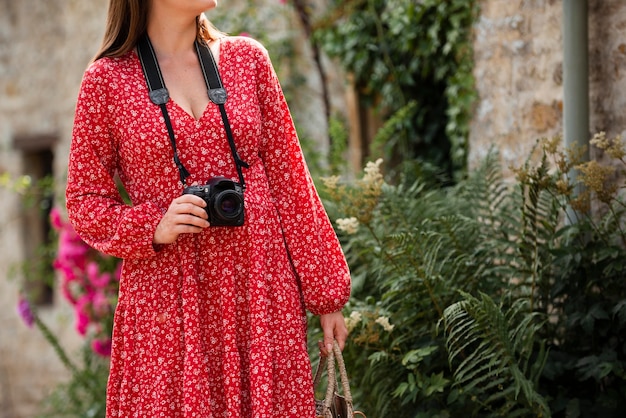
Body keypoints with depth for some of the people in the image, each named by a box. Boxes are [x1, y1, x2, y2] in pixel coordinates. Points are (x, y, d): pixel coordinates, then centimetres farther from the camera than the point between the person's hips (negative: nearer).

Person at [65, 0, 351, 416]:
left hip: (261, 290, 2)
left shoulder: (248, 58, 8)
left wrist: (325, 294, 6)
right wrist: (153, 227, -14)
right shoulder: (107, 79, 0)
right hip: (166, 301, -2)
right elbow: (84, 202, 5)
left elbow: (289, 181, 8)